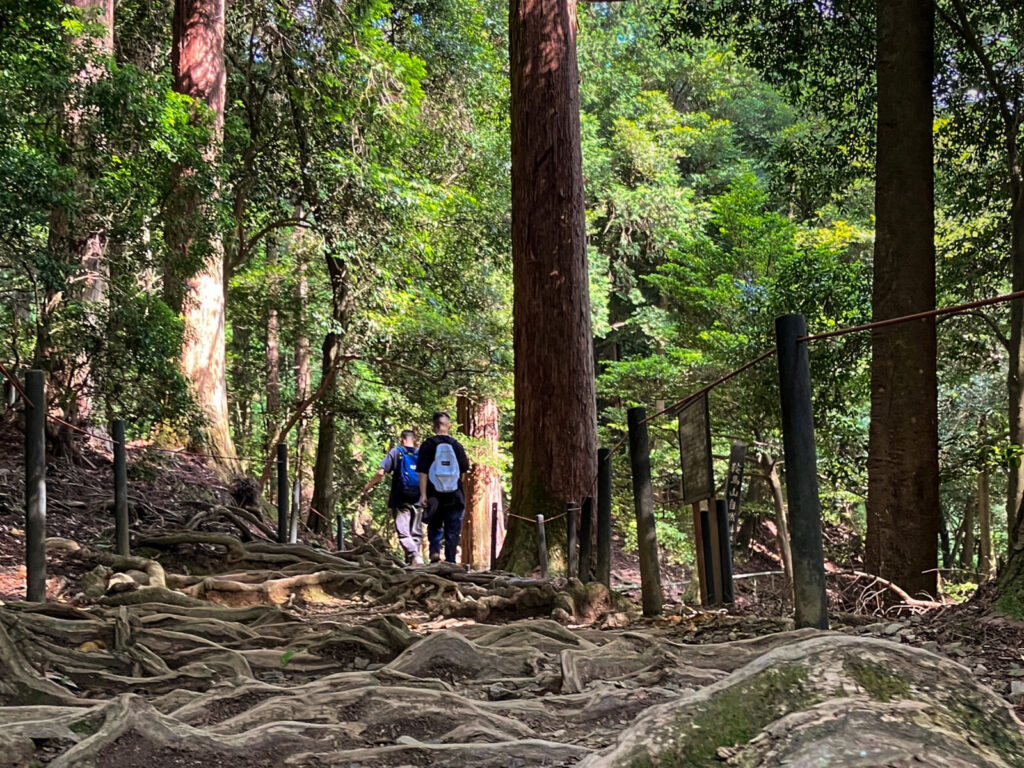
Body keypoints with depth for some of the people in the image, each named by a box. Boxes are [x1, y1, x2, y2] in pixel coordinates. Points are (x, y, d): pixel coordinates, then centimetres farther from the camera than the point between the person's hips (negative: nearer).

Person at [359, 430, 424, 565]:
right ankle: (410, 561, 8)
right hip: (418, 500, 3)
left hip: (401, 499, -3)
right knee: (416, 532, 9)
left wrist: (366, 489, 1)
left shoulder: (396, 452, 1)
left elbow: (381, 473, -6)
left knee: (403, 531, -6)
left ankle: (415, 555, -25)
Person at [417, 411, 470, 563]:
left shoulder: (428, 445, -5)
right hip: (454, 495, 1)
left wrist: (423, 495, -9)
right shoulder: (457, 445, 1)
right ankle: (450, 561, 4)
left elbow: (422, 472, -9)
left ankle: (435, 550, -5)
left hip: (434, 494, -1)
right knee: (453, 530, 6)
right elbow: (463, 471, 9)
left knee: (434, 525, 16)